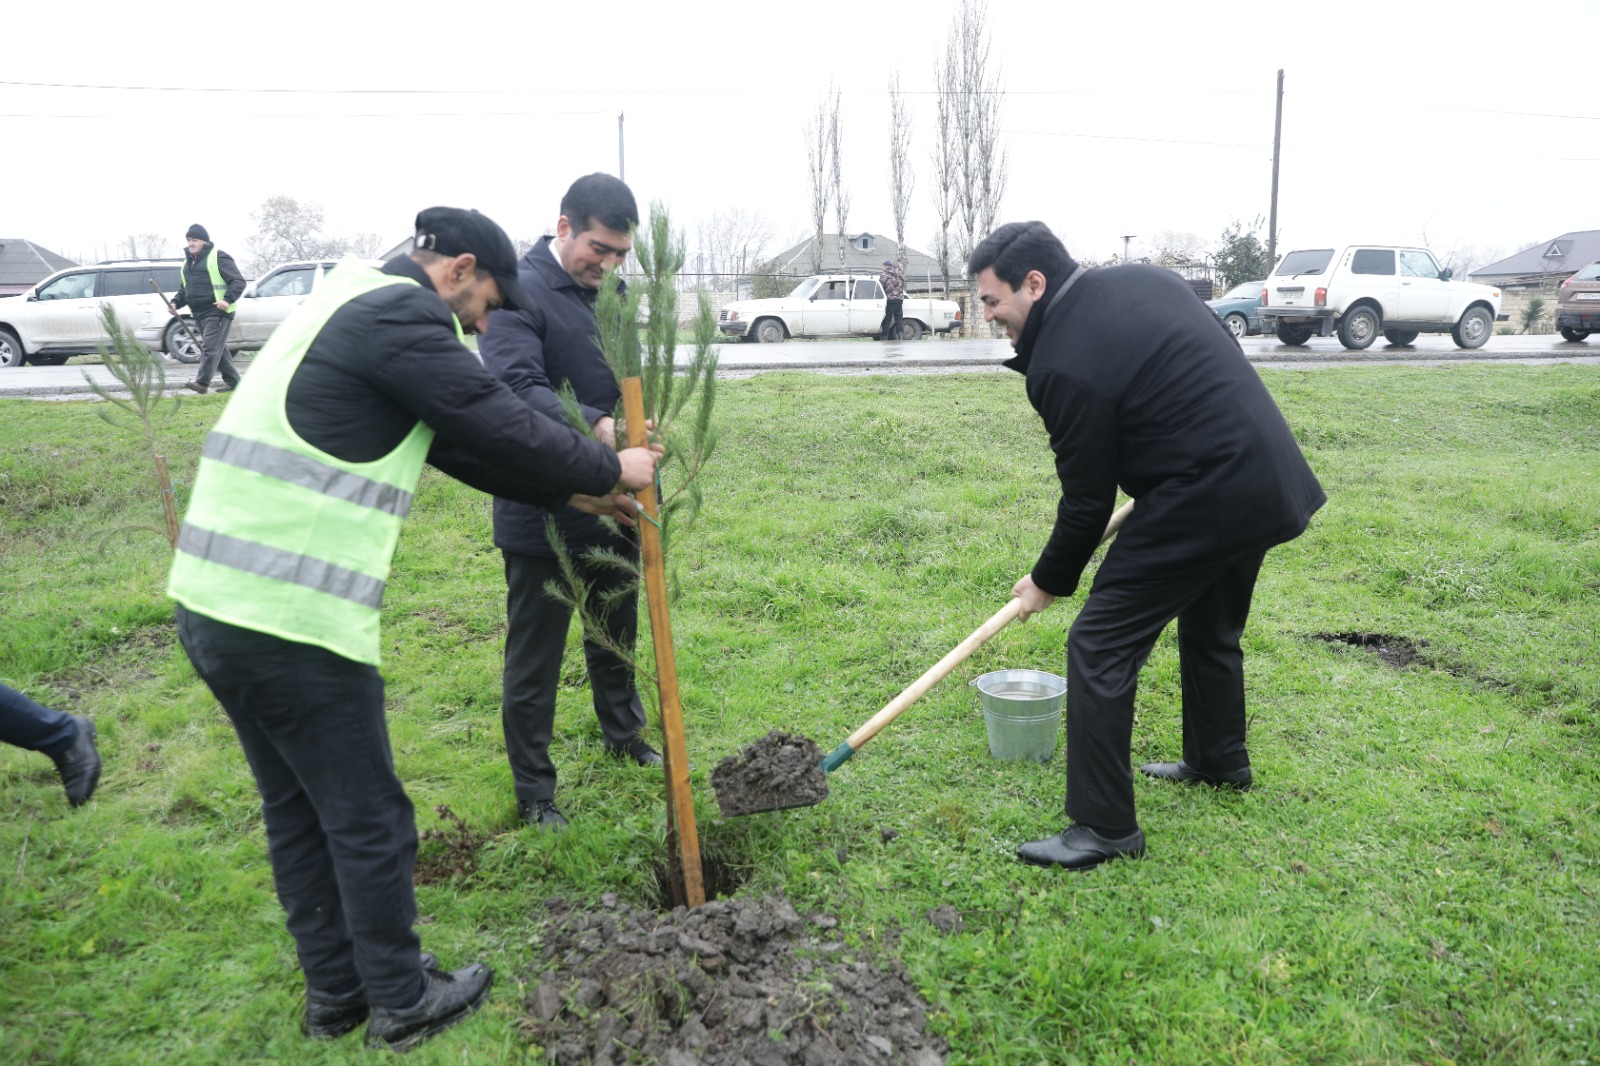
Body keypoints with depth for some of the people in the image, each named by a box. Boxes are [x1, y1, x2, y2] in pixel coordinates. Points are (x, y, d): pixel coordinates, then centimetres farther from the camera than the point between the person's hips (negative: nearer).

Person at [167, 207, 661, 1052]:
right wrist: (613, 470, 5)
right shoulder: (401, 315, -12)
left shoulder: (355, 306, 20)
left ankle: (335, 992, 37)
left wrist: (576, 492, 22)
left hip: (215, 602, 10)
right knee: (370, 822, 7)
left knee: (297, 812, 21)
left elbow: (459, 441, 22)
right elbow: (501, 427, -12)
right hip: (292, 622, -10)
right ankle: (404, 1003, 26)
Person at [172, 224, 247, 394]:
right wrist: (175, 302, 8)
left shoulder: (219, 258, -6)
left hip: (218, 312, -9)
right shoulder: (188, 262, 19)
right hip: (199, 314, 9)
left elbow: (239, 281, -11)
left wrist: (228, 299, -24)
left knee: (210, 347, -15)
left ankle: (202, 382, -19)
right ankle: (232, 380, 20)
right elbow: (184, 288, 27)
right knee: (218, 348, 12)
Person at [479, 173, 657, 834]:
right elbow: (519, 388, -31)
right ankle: (533, 791, 19)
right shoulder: (520, 291, -16)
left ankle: (624, 735, 46)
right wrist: (594, 427, -46)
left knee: (617, 635, 24)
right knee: (534, 658, 5)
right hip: (541, 514, -7)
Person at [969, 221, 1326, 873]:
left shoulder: (1063, 365, -17)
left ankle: (1103, 827, 1)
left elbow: (1087, 500, -11)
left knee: (1099, 645, -5)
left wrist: (1049, 582, 4)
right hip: (1267, 479, 10)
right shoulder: (1144, 279, 9)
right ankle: (1220, 763, 47)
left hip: (1202, 501, -10)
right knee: (1212, 628, 28)